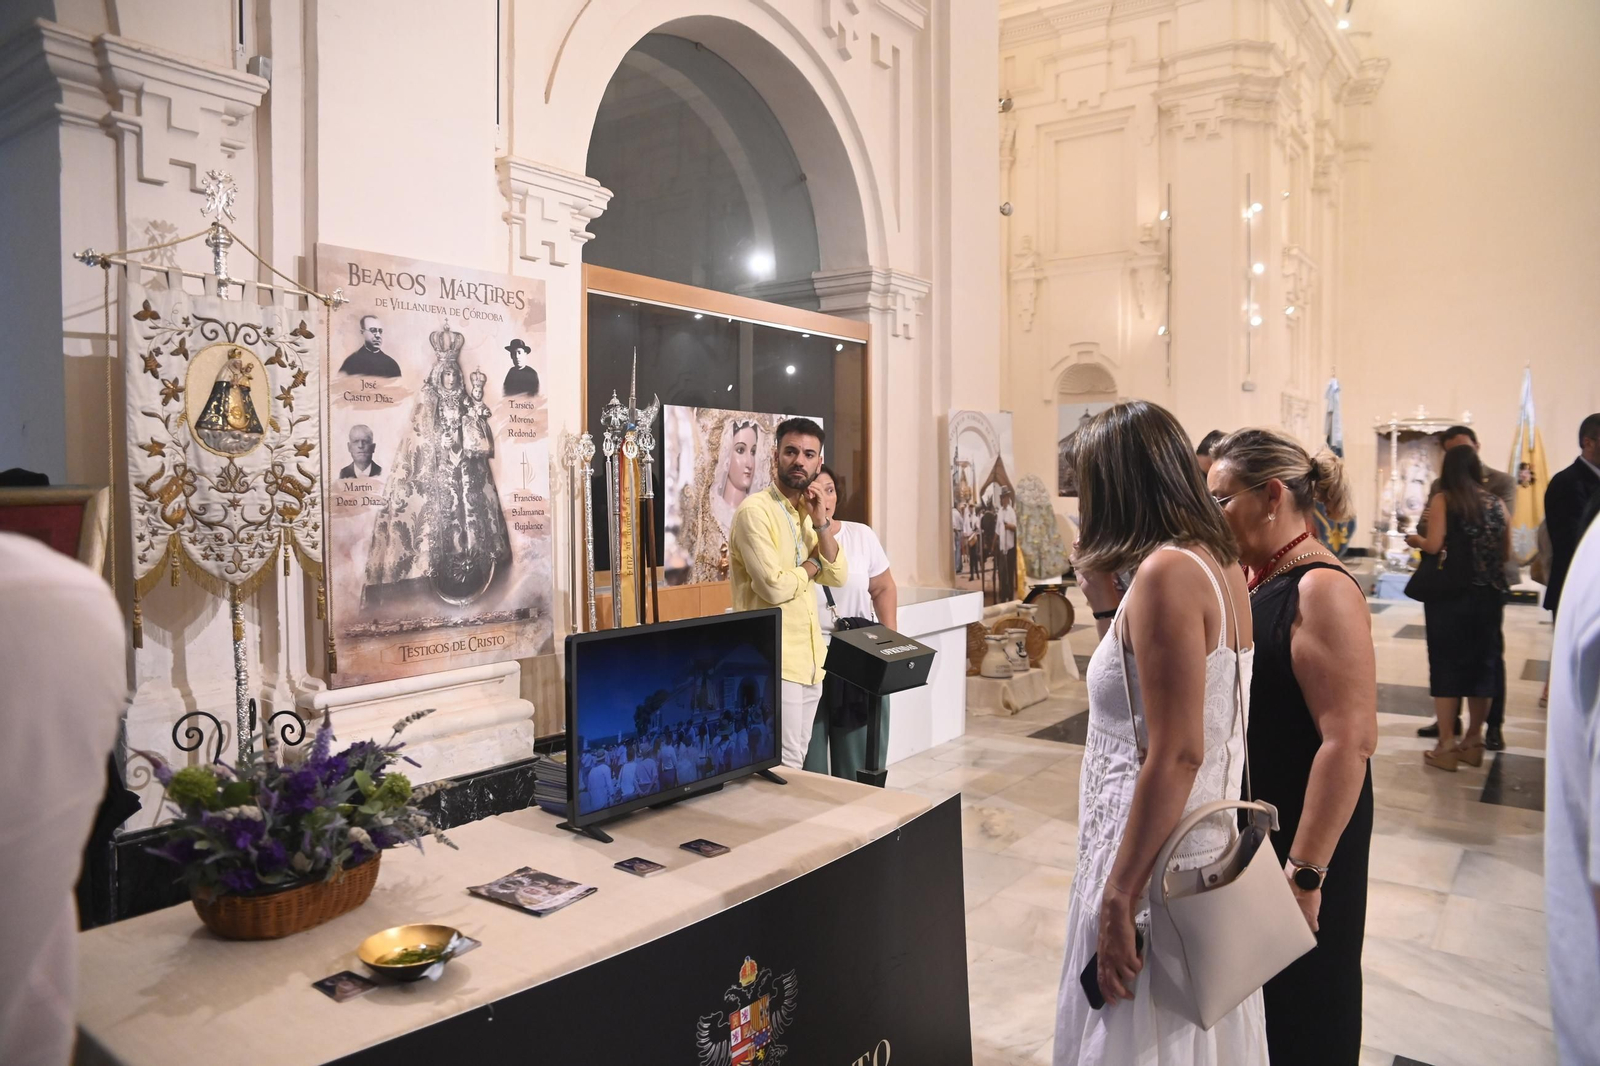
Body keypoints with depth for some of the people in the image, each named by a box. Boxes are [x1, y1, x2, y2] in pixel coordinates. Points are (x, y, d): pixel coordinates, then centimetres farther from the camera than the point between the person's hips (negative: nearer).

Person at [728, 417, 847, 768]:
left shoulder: (807, 513, 13)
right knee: (784, 764, -3)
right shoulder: (754, 511, -13)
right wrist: (811, 565, -3)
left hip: (810, 657, 8)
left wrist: (820, 522, -4)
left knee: (796, 760, 16)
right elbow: (774, 586, -21)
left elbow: (838, 577, 6)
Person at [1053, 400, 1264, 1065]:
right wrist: (1105, 598, 4)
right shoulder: (1218, 561, 5)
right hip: (1207, 843, 9)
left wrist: (1117, 898, -19)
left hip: (1156, 859, -9)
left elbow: (1176, 756, -24)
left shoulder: (1165, 571, -21)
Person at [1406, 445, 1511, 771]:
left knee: (1447, 663, 3)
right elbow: (1506, 552, 10)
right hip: (1488, 594, 4)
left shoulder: (1442, 499, -6)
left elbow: (1434, 546, -16)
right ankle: (1473, 740, 22)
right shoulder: (1496, 503, 6)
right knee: (1482, 662, 13)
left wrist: (1415, 540, 4)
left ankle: (1446, 745, 5)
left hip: (1450, 593, -4)